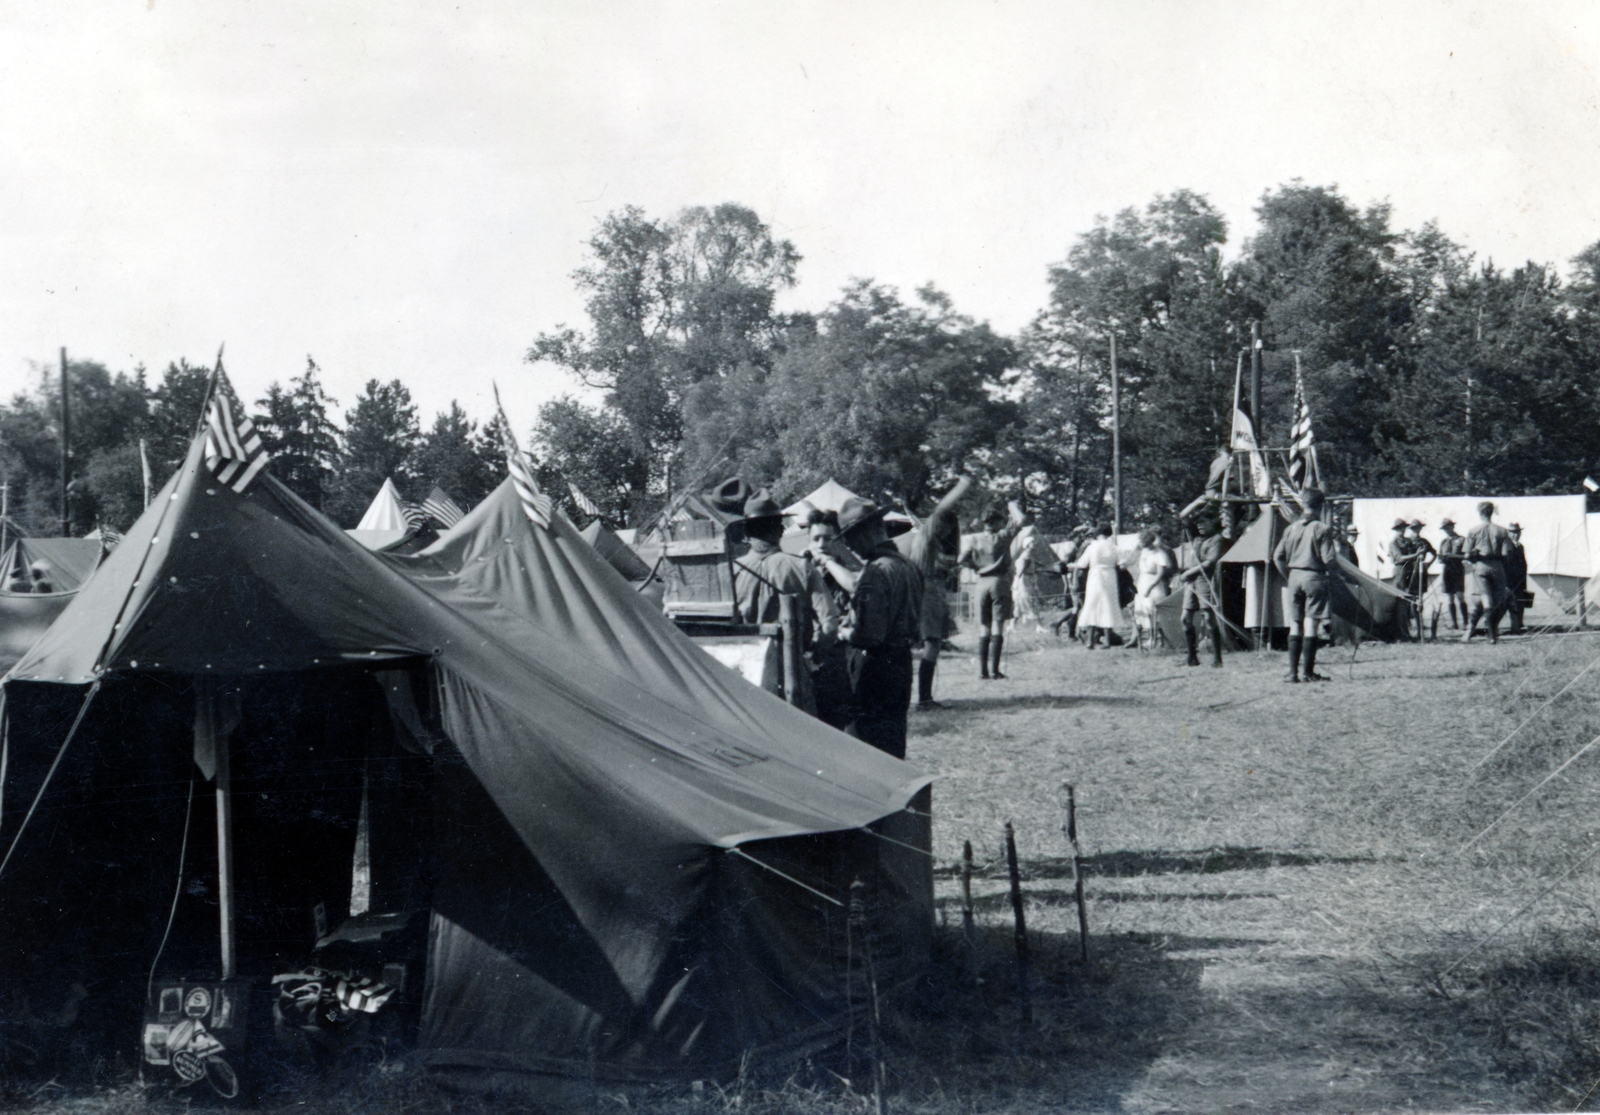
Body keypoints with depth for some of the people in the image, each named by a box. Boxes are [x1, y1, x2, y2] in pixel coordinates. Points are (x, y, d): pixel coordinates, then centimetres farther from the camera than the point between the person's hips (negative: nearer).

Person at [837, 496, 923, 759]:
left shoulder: (876, 571, -21)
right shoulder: (906, 565, 7)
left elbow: (868, 634, -25)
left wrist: (845, 634, -5)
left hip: (877, 666, -9)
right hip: (903, 660, 9)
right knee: (894, 741, 18)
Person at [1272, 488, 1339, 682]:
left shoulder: (1291, 528, 6)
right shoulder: (1322, 529, -9)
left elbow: (1277, 557, 6)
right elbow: (1329, 560, -12)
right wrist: (1335, 564, 10)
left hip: (1294, 576, 4)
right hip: (1314, 577, -4)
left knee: (1295, 625, 8)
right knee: (1311, 625, -1)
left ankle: (1293, 671, 6)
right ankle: (1308, 672, 1)